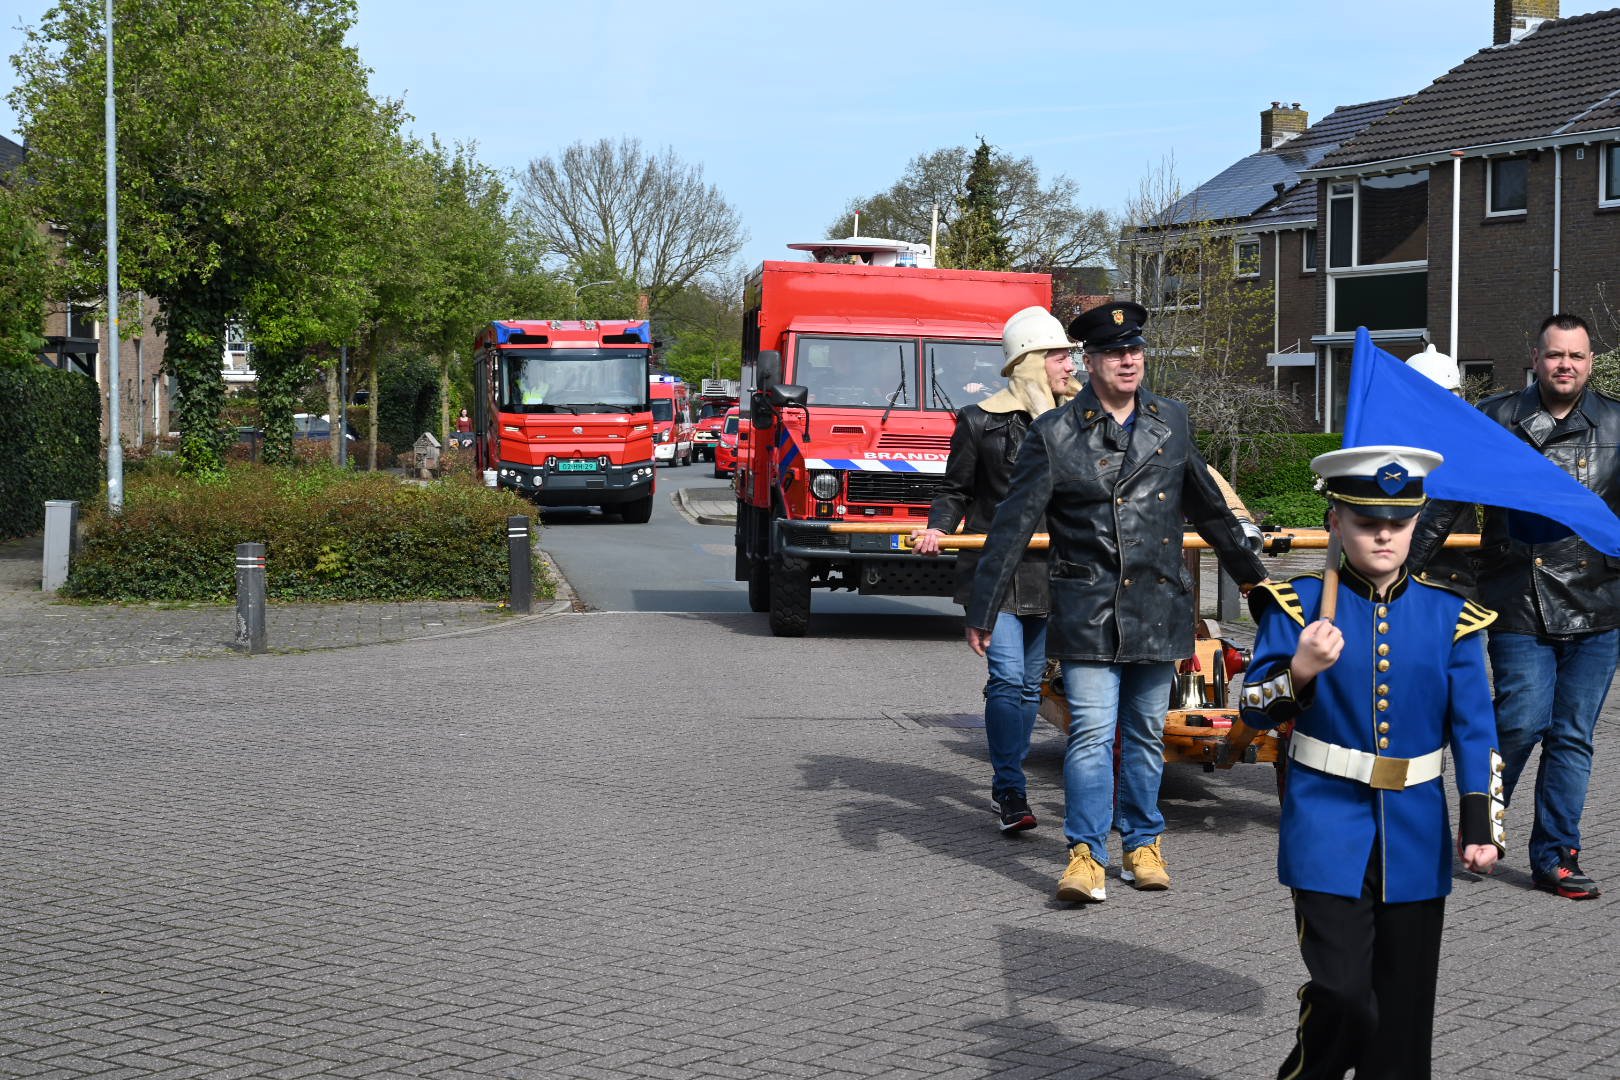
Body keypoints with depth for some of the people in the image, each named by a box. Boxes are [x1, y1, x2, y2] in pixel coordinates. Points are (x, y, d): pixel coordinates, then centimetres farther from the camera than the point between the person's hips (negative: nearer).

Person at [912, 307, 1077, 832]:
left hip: (1049, 571, 5)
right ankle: (1011, 793, -9)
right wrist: (937, 529, -15)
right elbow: (955, 491, 3)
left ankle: (1007, 783, 21)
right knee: (1007, 677, -13)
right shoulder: (982, 421, -3)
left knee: (1030, 684, 10)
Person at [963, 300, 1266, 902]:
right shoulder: (1055, 434, -4)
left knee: (1147, 733, 11)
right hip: (1089, 610, -4)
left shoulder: (1172, 422, 9)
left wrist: (1252, 575, 29)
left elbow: (1207, 506, 22)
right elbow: (1012, 526, -4)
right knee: (1092, 731, -9)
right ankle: (1086, 853, -3)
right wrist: (982, 612, -7)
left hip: (1158, 606, 4)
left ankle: (1141, 842, 22)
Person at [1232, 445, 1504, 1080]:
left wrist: (1482, 825, -2)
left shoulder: (1447, 617, 4)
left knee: (1404, 1004, 9)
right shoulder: (1299, 606, -3)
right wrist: (1300, 670, -22)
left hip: (1415, 834, 3)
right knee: (1342, 990, -12)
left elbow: (1474, 730, 6)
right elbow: (1254, 711, -3)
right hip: (1328, 828, -3)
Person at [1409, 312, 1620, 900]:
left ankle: (1555, 857, 14)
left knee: (1572, 736, 4)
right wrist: (1409, 565, 7)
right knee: (1523, 720, -9)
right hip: (1518, 602, -1)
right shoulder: (1497, 418, 4)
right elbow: (1449, 498, 9)